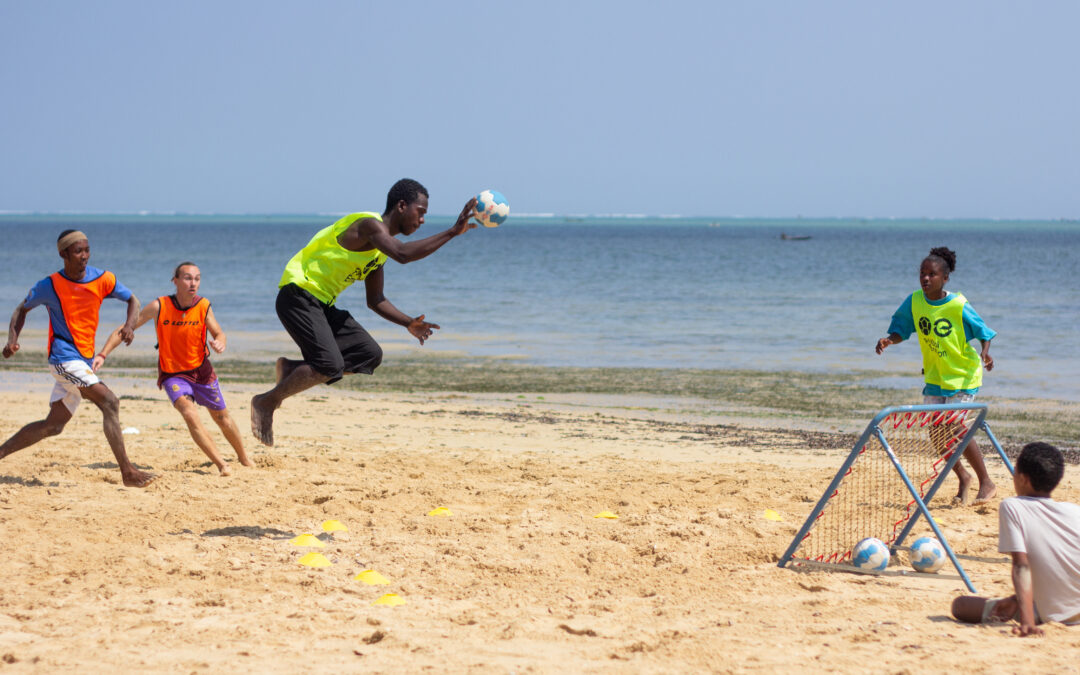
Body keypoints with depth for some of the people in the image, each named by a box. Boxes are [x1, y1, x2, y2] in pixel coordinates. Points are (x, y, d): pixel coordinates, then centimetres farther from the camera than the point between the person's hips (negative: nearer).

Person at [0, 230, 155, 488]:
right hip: (63, 357, -6)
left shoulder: (102, 279, 0)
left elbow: (132, 300, 9)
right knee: (109, 402, -21)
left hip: (84, 360, 6)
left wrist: (129, 325, -11)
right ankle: (128, 472, -22)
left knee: (53, 425, 9)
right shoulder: (50, 286, -7)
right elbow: (22, 309, 7)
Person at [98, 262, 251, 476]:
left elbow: (219, 333, -2)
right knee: (189, 414, -25)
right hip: (172, 373, -2)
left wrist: (219, 343, -27)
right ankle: (221, 465, -21)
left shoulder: (204, 306, -12)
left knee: (221, 417, 14)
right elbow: (125, 329, -12)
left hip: (201, 370, 2)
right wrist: (102, 355, -20)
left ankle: (244, 458, 38)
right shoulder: (159, 306, -18)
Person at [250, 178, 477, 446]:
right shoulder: (369, 224, -16)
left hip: (322, 304, 10)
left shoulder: (381, 244, 14)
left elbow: (375, 300, 19)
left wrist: (409, 323, 5)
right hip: (298, 294, -10)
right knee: (330, 365, -22)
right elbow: (402, 254, -35)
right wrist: (452, 232, -34)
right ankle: (266, 402, -5)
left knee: (371, 356, 0)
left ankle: (293, 369, 8)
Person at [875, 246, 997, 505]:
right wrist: (889, 340, -16)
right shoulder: (914, 302, -5)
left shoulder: (959, 306, -18)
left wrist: (985, 353, -27)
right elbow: (900, 330, 5)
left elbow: (984, 333, -8)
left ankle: (987, 484, 2)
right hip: (934, 377, 6)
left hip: (963, 376, -5)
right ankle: (963, 478, 25)